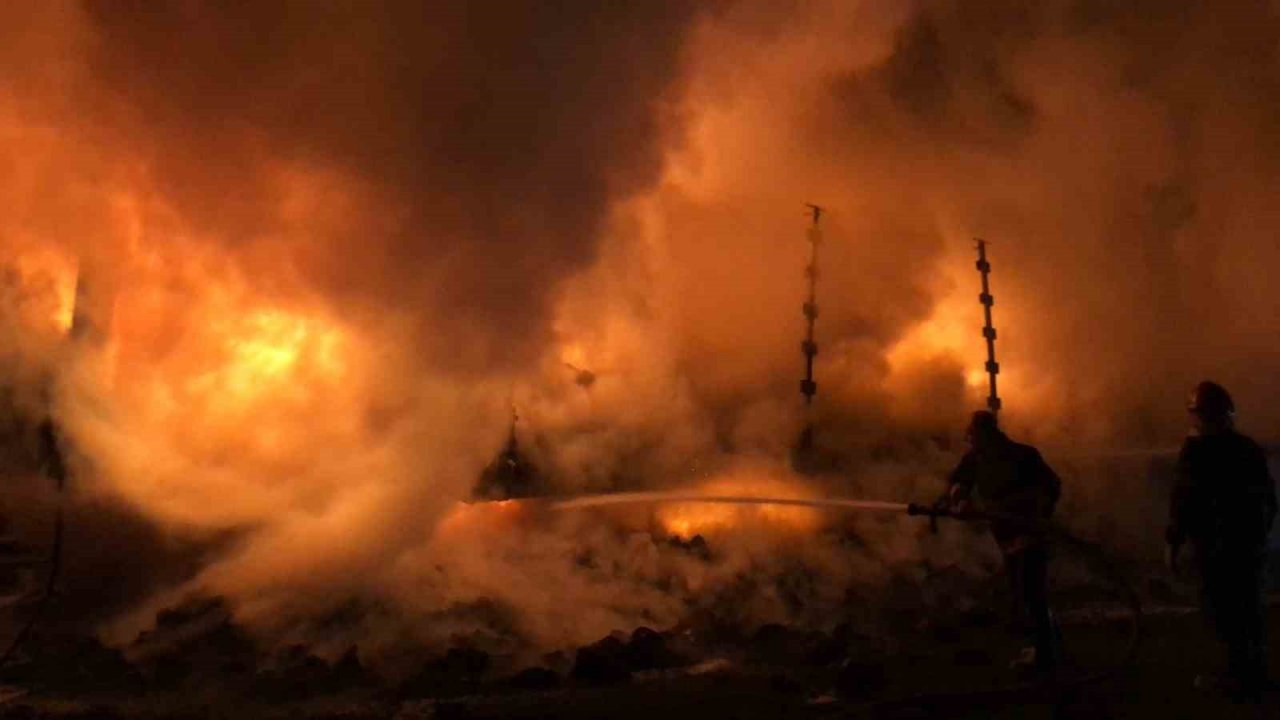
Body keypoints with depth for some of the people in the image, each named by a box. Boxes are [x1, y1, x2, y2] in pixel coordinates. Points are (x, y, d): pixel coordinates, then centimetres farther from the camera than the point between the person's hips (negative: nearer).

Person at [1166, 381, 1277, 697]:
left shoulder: (1198, 449, -11)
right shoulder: (1251, 447, 9)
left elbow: (1185, 499, -14)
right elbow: (1269, 497, 15)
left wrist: (1173, 543, -7)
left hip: (1217, 544, -7)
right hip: (1251, 541, 7)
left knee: (1221, 608, -2)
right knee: (1249, 606, 13)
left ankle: (1241, 674, -1)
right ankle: (1256, 671, 19)